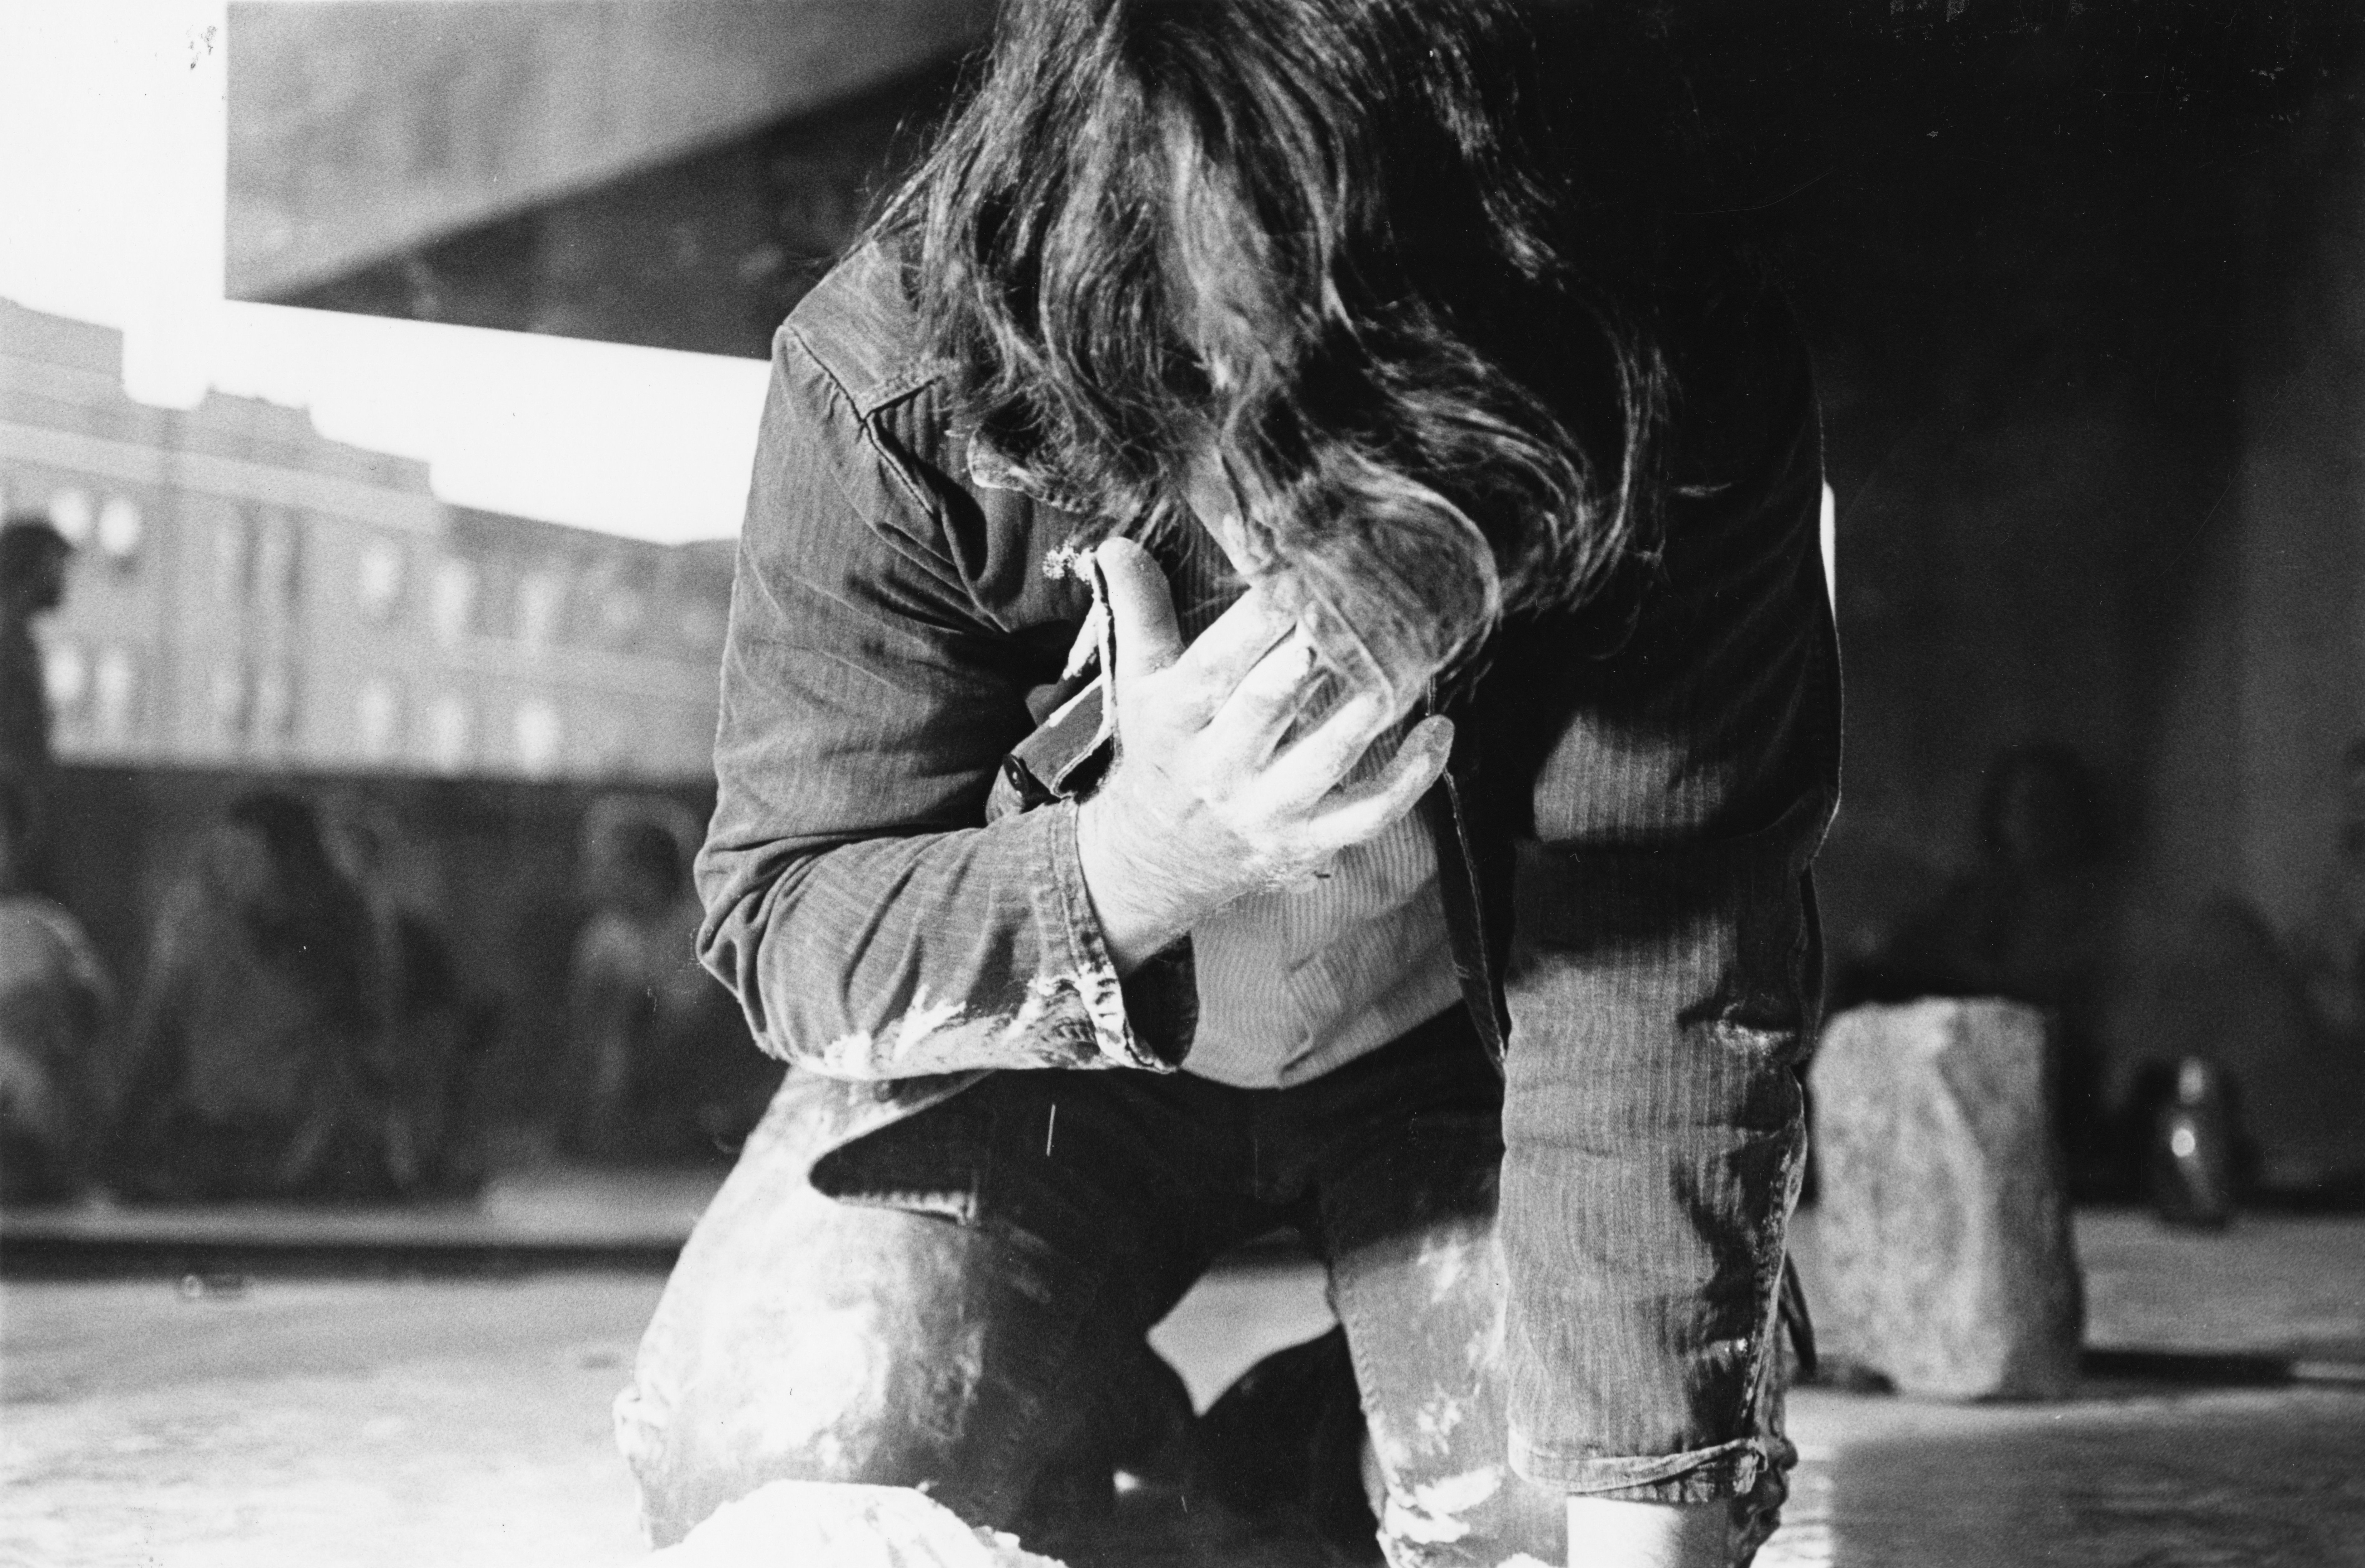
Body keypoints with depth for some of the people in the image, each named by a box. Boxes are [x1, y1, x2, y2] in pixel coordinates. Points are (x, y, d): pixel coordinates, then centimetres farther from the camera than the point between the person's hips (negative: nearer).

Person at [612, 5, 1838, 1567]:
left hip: (1470, 1031, 1)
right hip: (1071, 1045, 0)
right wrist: (1134, 867, -43)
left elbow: (1665, 979, -29)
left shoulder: (1683, 391, -32)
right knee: (776, 1435, -23)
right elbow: (776, 914, -21)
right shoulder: (887, 392, -30)